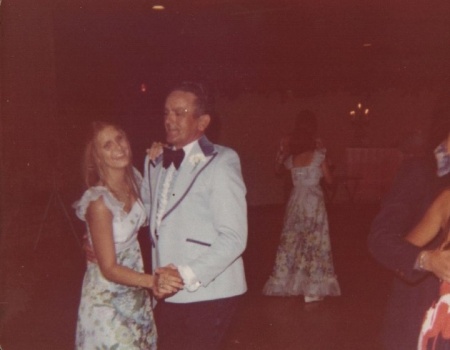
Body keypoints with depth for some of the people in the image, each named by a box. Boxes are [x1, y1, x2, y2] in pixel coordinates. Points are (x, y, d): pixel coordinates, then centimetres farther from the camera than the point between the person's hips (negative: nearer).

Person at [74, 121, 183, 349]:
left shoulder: (134, 179, -6)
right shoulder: (99, 202, -25)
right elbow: (109, 269, -22)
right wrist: (153, 281, -37)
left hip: (135, 291, 7)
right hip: (108, 299, -7)